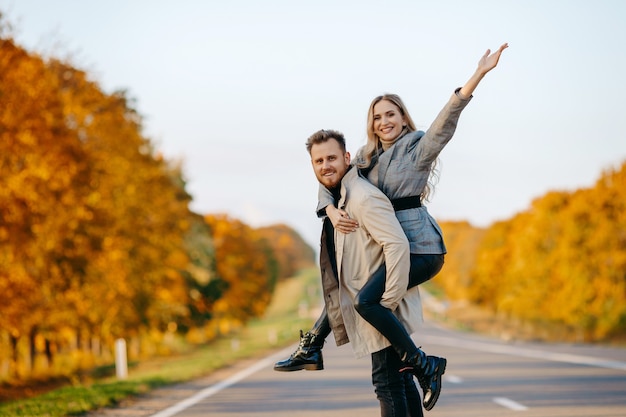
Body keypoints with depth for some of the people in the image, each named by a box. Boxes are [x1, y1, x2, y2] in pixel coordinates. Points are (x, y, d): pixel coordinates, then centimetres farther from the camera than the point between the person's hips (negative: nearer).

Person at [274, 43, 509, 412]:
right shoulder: (367, 157, 13)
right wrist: (332, 212, -12)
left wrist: (479, 74, -35)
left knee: (367, 300, -24)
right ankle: (312, 349, 36)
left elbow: (448, 118, -22)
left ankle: (423, 364, -17)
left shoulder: (418, 147, -7)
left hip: (420, 248, -9)